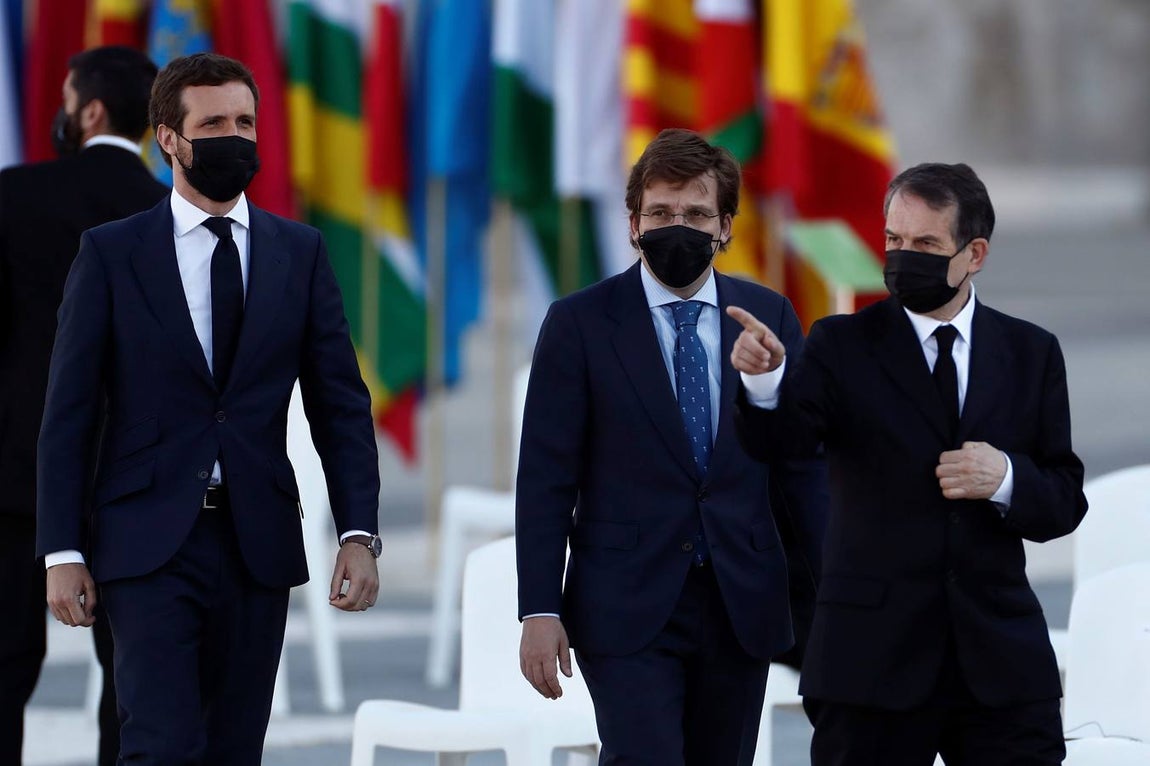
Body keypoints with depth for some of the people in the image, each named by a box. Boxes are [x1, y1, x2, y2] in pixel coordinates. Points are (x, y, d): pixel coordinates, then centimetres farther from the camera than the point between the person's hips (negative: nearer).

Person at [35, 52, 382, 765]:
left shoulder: (299, 252, 9)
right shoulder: (111, 253, 2)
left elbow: (341, 404, 7)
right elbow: (69, 412, 1)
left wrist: (359, 533, -5)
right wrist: (62, 551, -6)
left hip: (258, 544, 3)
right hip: (150, 545, -3)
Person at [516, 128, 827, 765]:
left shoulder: (770, 318, 7)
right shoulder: (579, 324, -1)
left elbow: (802, 467, 9)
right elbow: (545, 480, -2)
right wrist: (539, 612, -8)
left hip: (742, 610, 3)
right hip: (628, 612, -3)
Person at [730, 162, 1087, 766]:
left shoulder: (1030, 353, 8)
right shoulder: (843, 346, 1)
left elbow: (1064, 503, 7)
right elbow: (775, 441, -16)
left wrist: (1007, 479, -14)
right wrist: (764, 379, -37)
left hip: (1001, 658, 2)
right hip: (872, 659, -2)